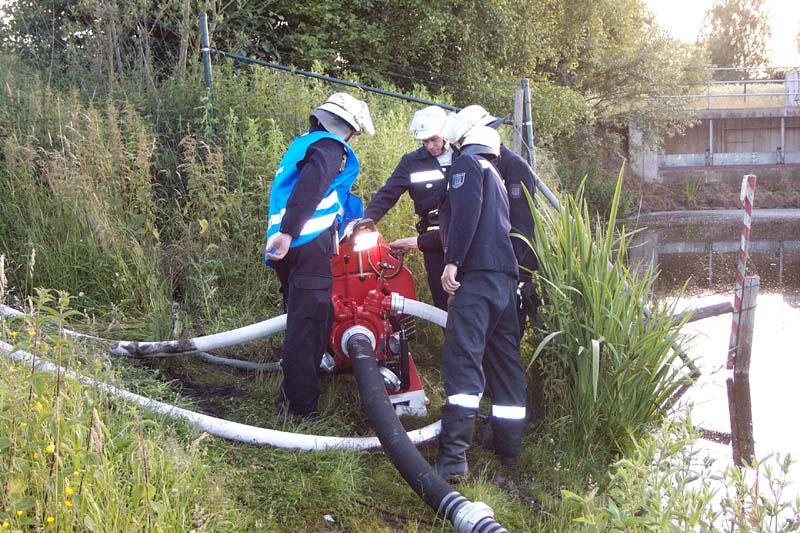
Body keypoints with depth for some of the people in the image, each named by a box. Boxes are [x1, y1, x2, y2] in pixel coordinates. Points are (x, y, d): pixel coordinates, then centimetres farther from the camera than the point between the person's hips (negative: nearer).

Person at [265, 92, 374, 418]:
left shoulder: (302, 143, 26)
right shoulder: (331, 146, -4)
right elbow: (310, 186, -22)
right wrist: (288, 232, -32)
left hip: (289, 247, 10)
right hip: (308, 244, -9)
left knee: (303, 321, 19)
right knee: (309, 323, -8)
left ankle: (291, 398, 25)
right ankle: (302, 408, -7)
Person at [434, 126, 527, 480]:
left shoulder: (467, 163, 7)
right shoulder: (494, 175, 32)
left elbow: (466, 210, -13)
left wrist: (452, 261, -18)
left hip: (478, 274, -9)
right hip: (506, 276, 9)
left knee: (462, 358, -17)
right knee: (504, 359, 11)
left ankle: (453, 455, -27)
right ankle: (508, 448, 16)